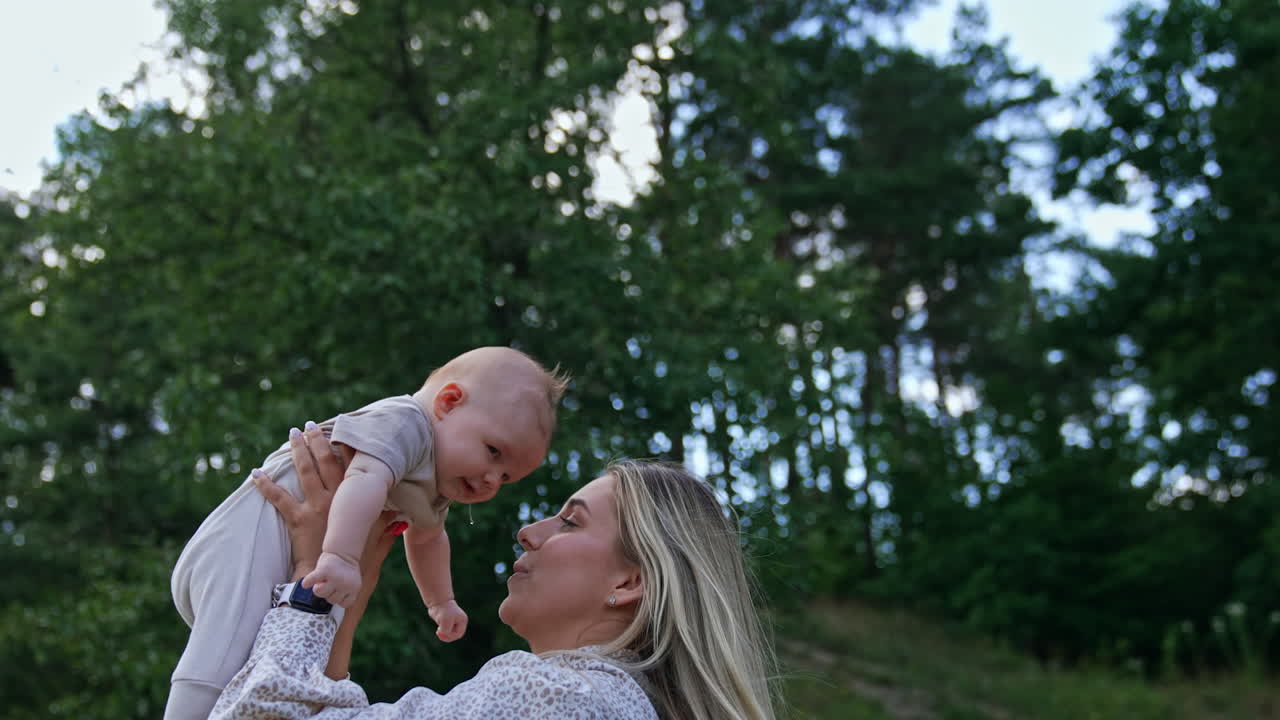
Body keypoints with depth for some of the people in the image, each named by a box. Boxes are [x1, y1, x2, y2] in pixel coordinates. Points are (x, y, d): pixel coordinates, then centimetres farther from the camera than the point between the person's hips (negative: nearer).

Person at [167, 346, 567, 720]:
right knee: (226, 663, -27)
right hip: (253, 539, -10)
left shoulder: (435, 486, 22)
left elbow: (425, 538, 42)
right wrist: (341, 558, -45)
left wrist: (440, 601, 50)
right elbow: (364, 479, -32)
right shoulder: (401, 421, -12)